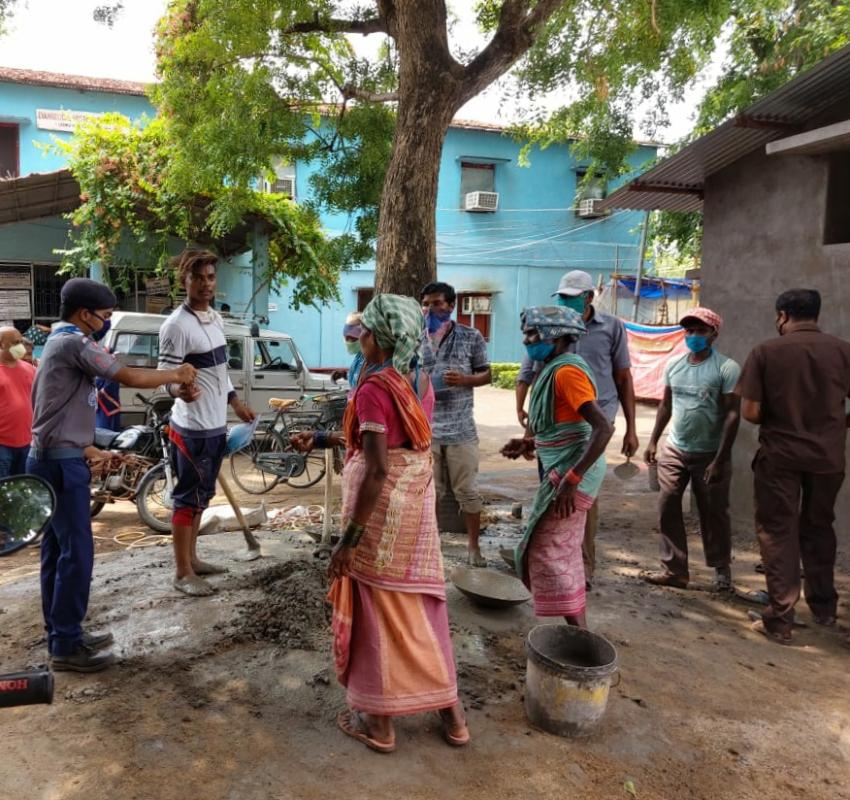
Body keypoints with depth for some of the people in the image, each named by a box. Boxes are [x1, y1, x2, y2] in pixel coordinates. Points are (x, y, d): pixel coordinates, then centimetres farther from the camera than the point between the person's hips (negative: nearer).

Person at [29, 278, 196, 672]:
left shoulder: (60, 342, 18)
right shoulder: (75, 343, -14)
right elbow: (130, 378, -19)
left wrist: (89, 450, 20)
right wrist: (176, 374, -4)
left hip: (53, 459, 11)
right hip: (61, 464, -11)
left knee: (56, 551, 14)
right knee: (76, 552, -5)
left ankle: (61, 635, 24)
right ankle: (66, 646, 5)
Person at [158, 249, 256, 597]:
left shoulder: (216, 318, 10)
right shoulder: (176, 324, -17)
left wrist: (235, 402, 23)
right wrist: (180, 390, -40)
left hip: (216, 425, 9)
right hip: (192, 428, -9)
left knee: (202, 495, 17)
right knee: (187, 497, 1)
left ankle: (192, 558, 31)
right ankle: (182, 572, 13)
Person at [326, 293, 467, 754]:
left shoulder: (374, 389, -18)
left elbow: (377, 471, -22)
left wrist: (349, 537, -18)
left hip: (381, 508, -8)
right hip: (418, 503, 8)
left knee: (378, 610, 8)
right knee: (420, 605, 18)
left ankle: (379, 721, 25)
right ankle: (450, 712, 30)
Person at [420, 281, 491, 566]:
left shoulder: (471, 337, -2)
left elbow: (486, 375, 3)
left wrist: (464, 380, -15)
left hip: (461, 429, -2)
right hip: (425, 429, 2)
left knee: (467, 491, 6)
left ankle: (473, 544, 23)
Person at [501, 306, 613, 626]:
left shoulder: (567, 371, -18)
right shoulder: (555, 369, 13)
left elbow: (603, 427, -26)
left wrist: (571, 480, -28)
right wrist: (529, 444, 9)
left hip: (571, 471, -10)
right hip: (561, 469, 10)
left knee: (549, 553, -6)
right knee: (563, 551, 17)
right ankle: (578, 630, 30)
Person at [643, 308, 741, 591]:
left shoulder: (727, 368, -11)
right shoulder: (673, 365, 6)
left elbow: (732, 415, -14)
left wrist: (720, 459, -18)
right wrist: (653, 441, 10)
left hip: (709, 454, -5)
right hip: (674, 449, 5)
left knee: (713, 514, 7)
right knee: (668, 508, 2)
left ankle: (722, 569, 26)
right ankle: (674, 570, 11)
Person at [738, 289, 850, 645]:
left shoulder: (765, 351, -9)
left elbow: (749, 412, -12)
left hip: (779, 455, -3)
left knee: (778, 532, 6)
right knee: (818, 528, 21)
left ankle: (780, 619, 9)